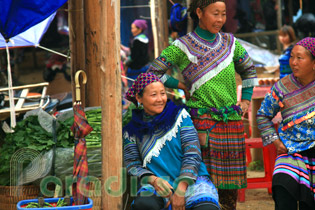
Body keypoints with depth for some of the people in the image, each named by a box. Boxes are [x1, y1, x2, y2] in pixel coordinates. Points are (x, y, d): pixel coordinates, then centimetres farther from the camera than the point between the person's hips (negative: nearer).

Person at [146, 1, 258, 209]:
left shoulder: (230, 43, 10)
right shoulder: (184, 46, -3)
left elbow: (249, 69, 26)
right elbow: (153, 71, -1)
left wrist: (246, 99, 17)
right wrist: (180, 85, -1)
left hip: (232, 122, 4)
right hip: (202, 120, -4)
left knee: (231, 181, 6)